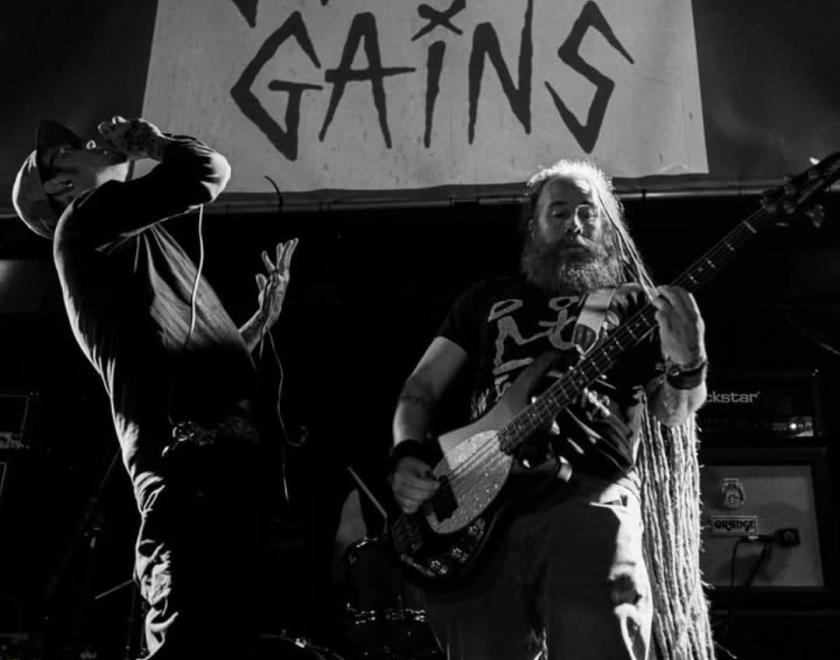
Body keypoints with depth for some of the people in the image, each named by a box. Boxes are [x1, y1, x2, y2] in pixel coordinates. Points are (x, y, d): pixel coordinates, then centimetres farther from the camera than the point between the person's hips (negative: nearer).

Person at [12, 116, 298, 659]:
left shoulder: (120, 250, 33)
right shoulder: (87, 218, 7)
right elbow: (208, 171, -4)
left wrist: (265, 314, 29)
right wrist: (152, 144, 16)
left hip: (215, 449, 9)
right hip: (194, 452, -9)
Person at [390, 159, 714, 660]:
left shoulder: (634, 303, 18)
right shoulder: (488, 298, 23)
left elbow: (672, 411, 11)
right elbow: (422, 387, 20)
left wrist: (687, 365, -12)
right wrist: (408, 456, 0)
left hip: (590, 494, -1)